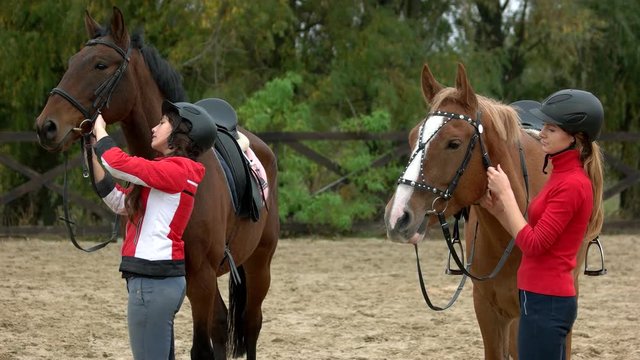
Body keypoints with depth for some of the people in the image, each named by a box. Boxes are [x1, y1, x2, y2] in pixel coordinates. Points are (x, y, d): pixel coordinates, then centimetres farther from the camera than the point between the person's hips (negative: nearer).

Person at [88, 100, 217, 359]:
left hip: (152, 282, -10)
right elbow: (118, 201, 19)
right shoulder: (170, 171, 18)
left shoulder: (177, 170, -13)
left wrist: (99, 130, -2)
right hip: (160, 279, 10)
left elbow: (119, 164, -21)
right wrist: (93, 153, 15)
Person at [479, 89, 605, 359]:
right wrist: (496, 208, 6)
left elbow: (533, 244, -19)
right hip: (544, 298, 10)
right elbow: (533, 239, 17)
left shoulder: (572, 185, -17)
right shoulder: (562, 176, 13)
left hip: (546, 301, -10)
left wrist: (505, 193, -13)